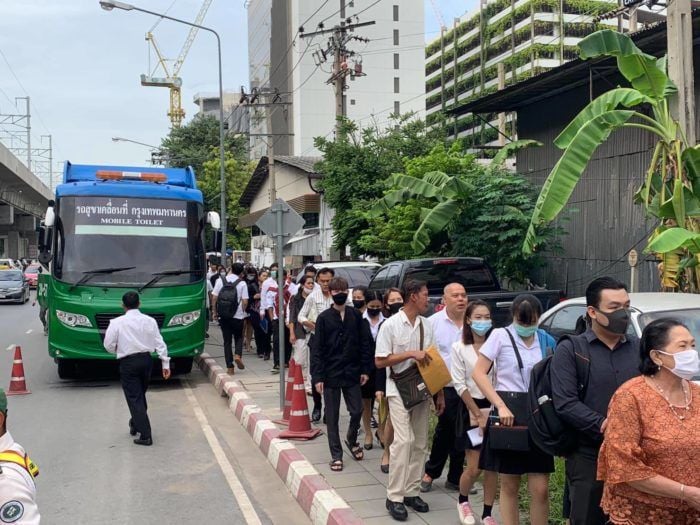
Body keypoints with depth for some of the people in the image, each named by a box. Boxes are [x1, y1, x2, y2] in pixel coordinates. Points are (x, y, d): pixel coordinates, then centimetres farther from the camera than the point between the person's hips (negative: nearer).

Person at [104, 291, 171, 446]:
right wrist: (165, 363, 4)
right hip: (146, 360, 4)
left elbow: (108, 345, -6)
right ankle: (136, 424, 39)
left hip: (128, 363, -4)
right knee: (141, 394, 22)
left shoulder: (117, 322, -9)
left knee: (134, 398, -1)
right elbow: (160, 343, 0)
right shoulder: (149, 321, 1)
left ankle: (145, 435, -6)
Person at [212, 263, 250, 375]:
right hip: (237, 316, -2)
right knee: (239, 337, 18)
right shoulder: (242, 283, -5)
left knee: (227, 340, 8)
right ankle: (238, 355, -8)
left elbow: (214, 298, 0)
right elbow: (245, 302, -9)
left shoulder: (220, 281, 2)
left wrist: (215, 312, 10)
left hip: (223, 316, 2)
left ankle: (230, 367, 7)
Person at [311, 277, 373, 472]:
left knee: (357, 411, 6)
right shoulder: (324, 318, -4)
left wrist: (365, 369, 1)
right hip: (331, 374, -2)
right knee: (332, 417, 5)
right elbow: (317, 349, -5)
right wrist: (317, 376, -10)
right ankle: (336, 455, 17)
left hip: (352, 373, 2)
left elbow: (364, 344, 5)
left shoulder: (356, 316, 2)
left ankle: (352, 440, 35)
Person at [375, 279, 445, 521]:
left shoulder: (427, 325, 5)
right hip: (399, 390, -6)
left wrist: (439, 393, 8)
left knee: (420, 443, 10)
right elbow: (380, 361, -11)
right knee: (404, 440, -13)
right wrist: (411, 354, -19)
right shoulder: (391, 325, -10)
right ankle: (395, 497, -5)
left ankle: (412, 492, 20)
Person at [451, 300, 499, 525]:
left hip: (494, 407, 2)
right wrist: (478, 414, -9)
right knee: (474, 468, 0)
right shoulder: (459, 348, -3)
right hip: (471, 409, -2)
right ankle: (463, 501, 28)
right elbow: (459, 385, -5)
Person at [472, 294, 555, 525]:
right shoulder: (501, 335, -2)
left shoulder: (546, 341, 7)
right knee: (509, 486, 7)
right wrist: (501, 406, -16)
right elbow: (478, 373, -7)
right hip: (508, 412, -2)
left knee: (540, 489, -1)